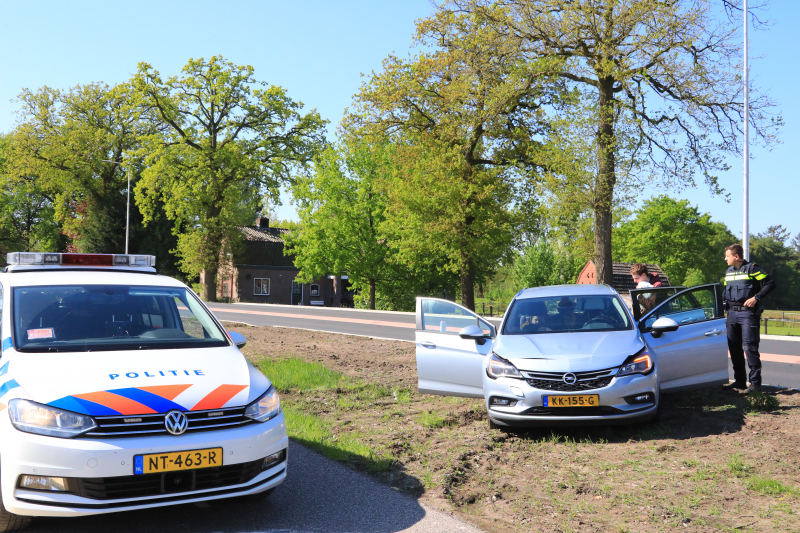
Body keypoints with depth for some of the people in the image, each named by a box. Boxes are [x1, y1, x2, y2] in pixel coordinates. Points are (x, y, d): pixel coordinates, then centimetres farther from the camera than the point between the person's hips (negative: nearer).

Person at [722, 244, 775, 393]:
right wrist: (722, 302, 11)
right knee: (734, 348, 7)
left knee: (750, 347, -10)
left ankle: (755, 382, -5)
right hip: (732, 313, 7)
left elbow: (770, 284, -9)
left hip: (748, 313, -7)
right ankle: (739, 381, 14)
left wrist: (756, 298, -18)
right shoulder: (728, 271, 16)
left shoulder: (752, 268, -6)